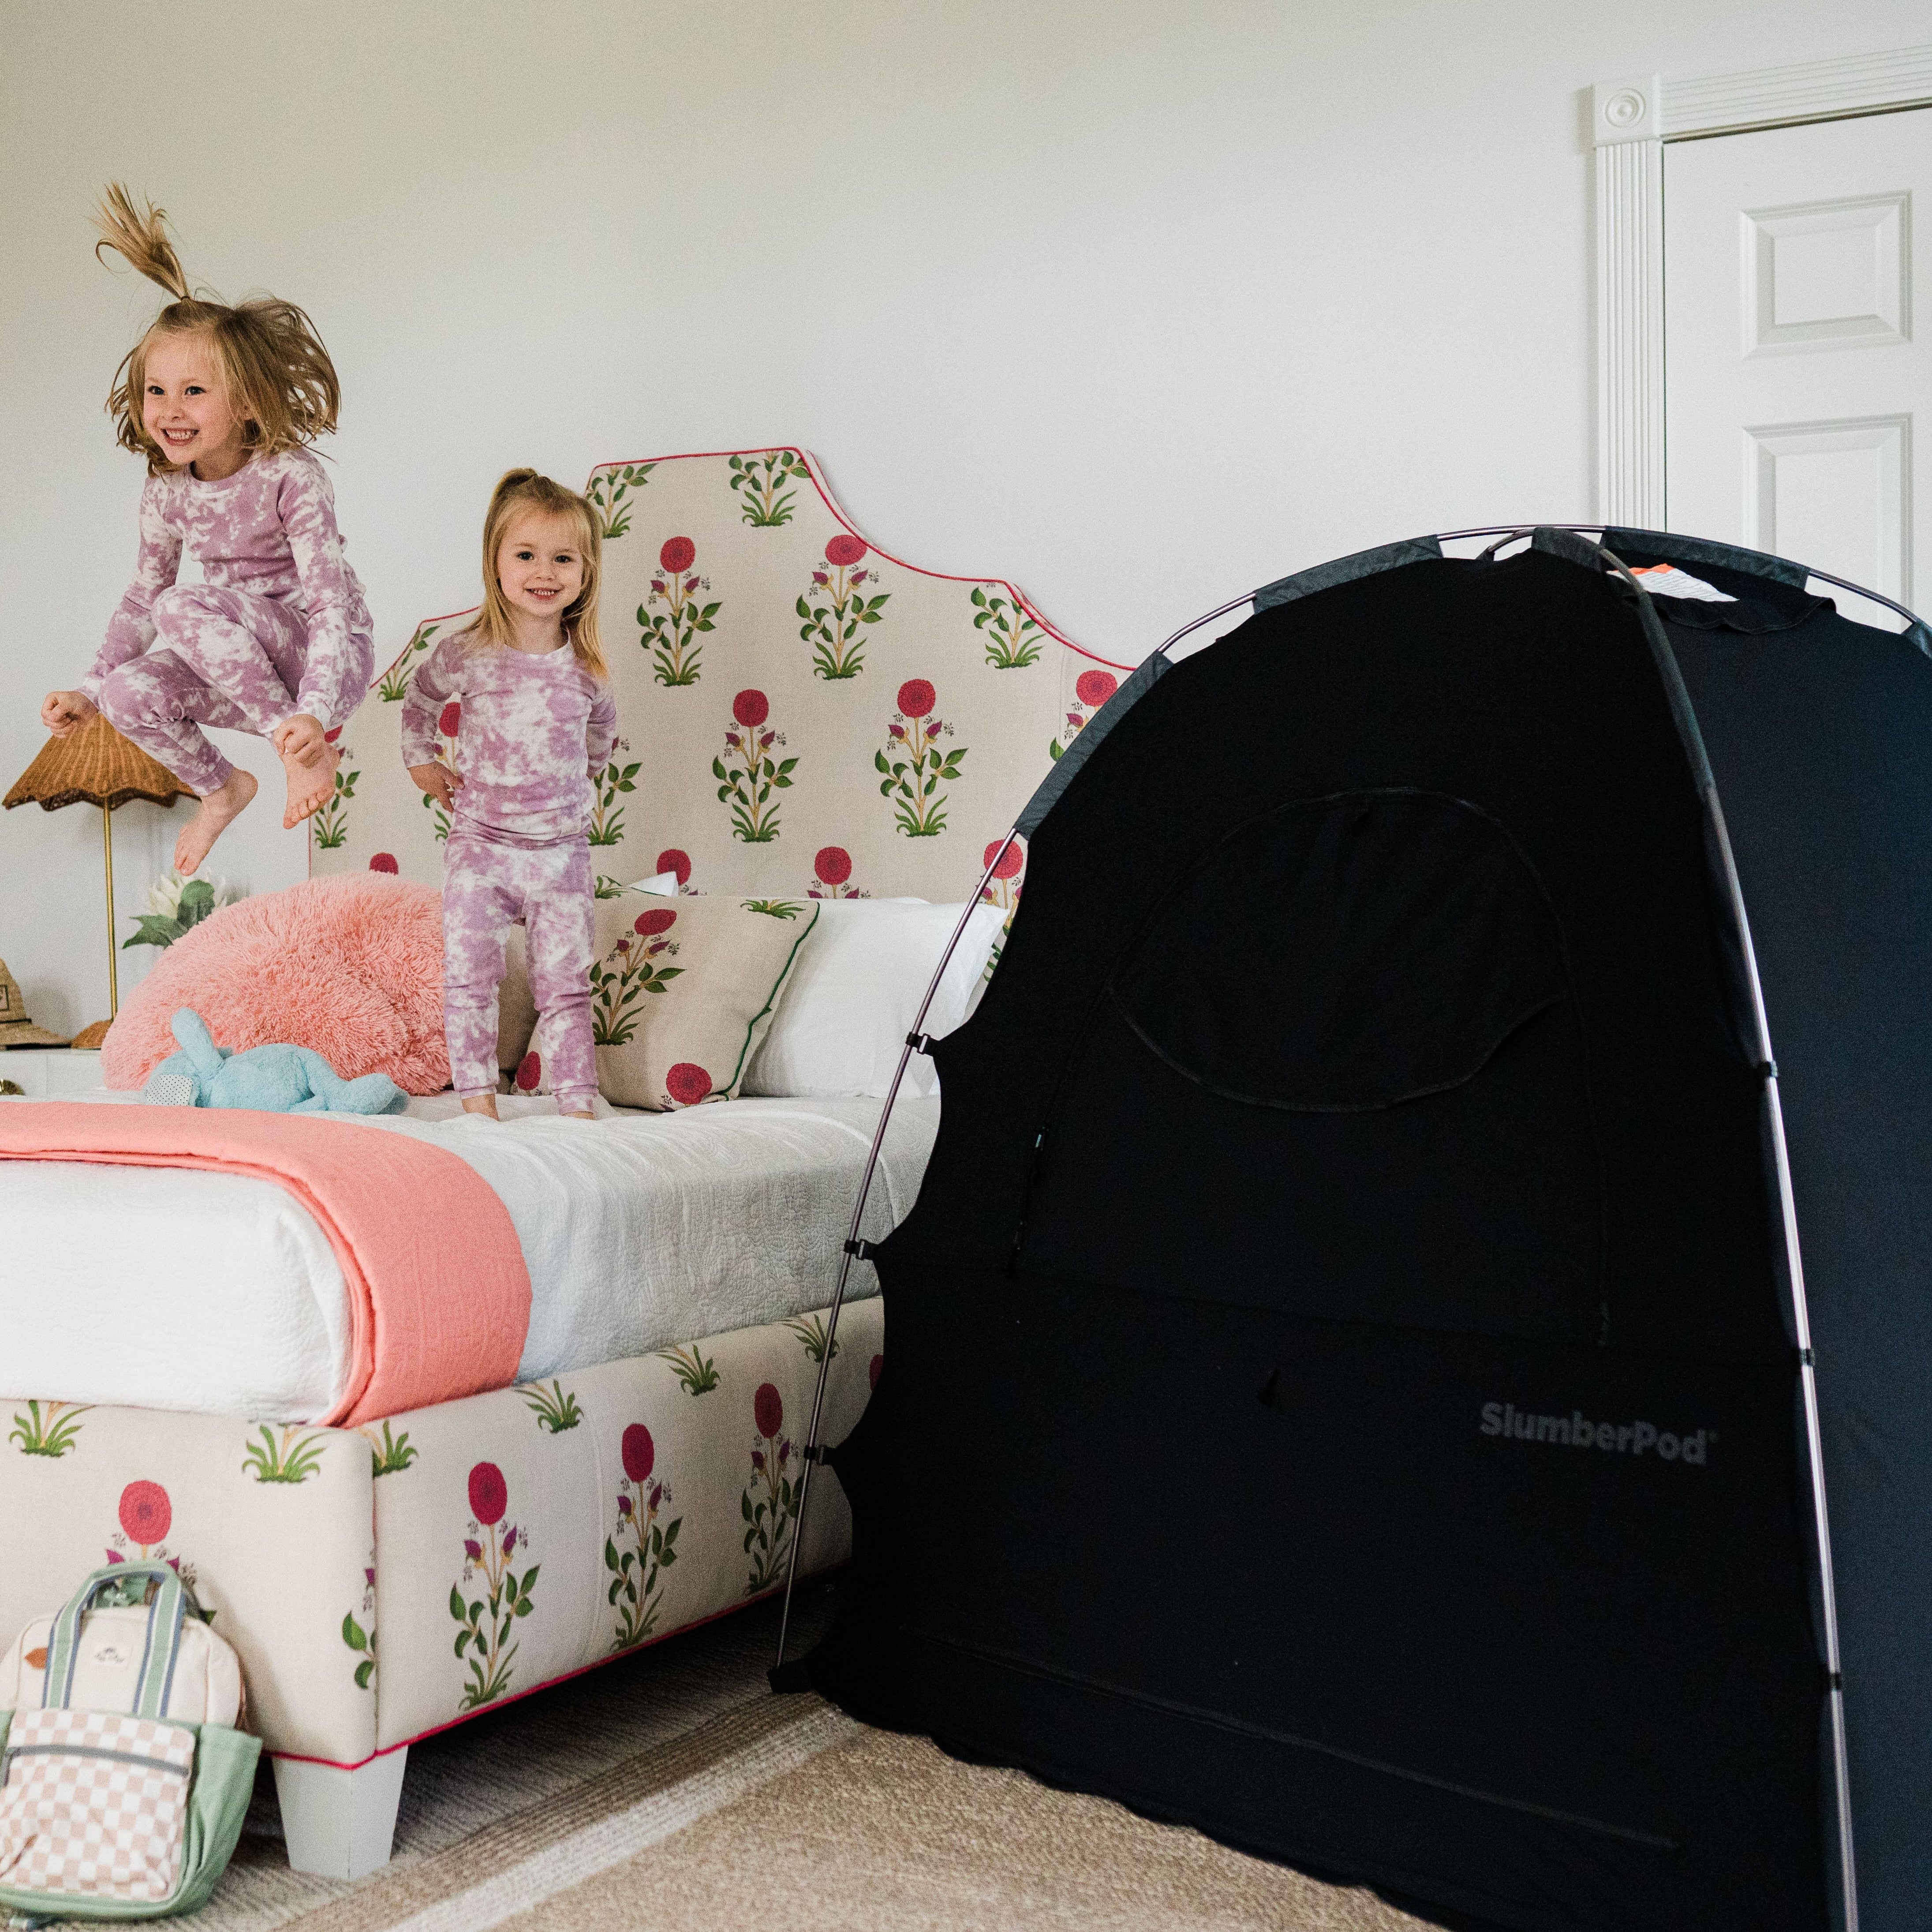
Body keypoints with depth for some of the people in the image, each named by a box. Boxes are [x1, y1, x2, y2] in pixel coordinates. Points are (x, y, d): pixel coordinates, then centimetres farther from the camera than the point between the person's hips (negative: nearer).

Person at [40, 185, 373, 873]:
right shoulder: (168, 493, -1)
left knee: (188, 606, -29)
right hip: (241, 663, 7)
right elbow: (142, 597, 12)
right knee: (132, 694, -19)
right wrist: (88, 691, 4)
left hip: (326, 653, -6)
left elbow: (331, 604, -25)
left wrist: (313, 713, -39)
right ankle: (221, 787, 9)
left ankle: (300, 746, -18)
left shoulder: (291, 479, -20)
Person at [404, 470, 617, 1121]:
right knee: (468, 976, -2)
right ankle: (477, 1099, 7)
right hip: (481, 844, -1)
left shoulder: (586, 667, -1)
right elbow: (421, 696, 14)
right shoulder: (469, 654, -6)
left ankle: (576, 1104, 9)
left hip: (561, 851, 1)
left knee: (565, 986, 5)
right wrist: (421, 762, 14)